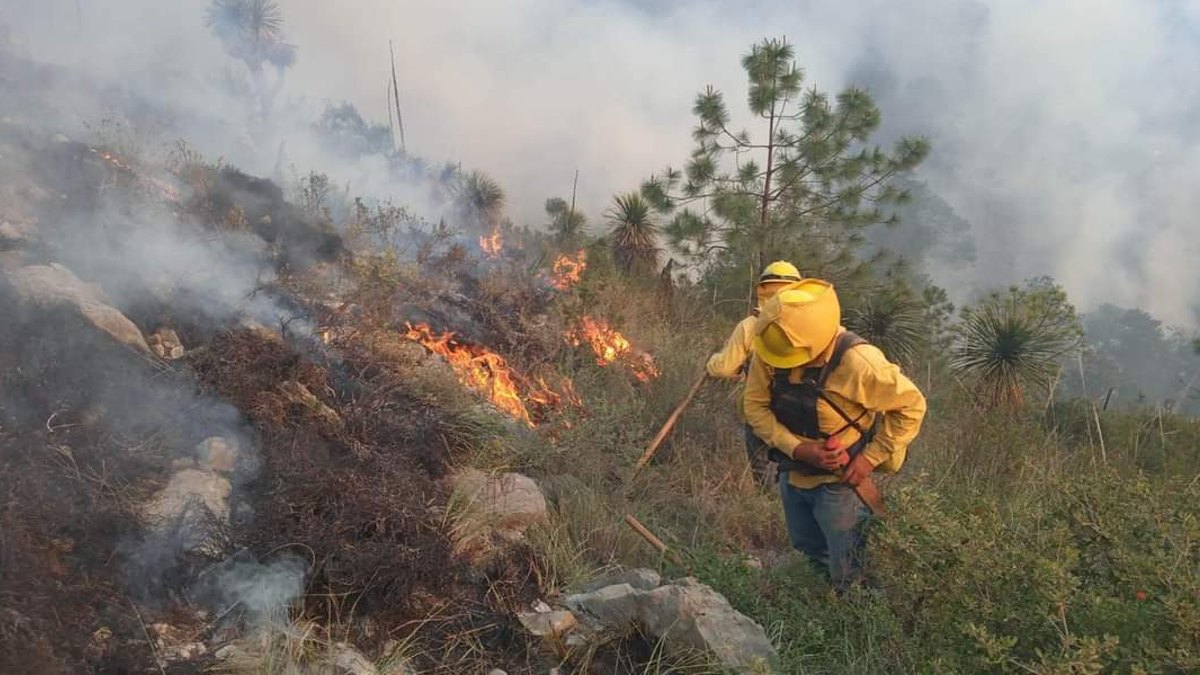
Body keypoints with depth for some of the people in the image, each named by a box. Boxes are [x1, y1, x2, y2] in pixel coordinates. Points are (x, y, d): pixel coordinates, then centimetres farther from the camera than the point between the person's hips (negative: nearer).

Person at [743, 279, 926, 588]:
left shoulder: (857, 362, -31)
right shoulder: (769, 350, -18)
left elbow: (911, 406, -19)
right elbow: (755, 405, -11)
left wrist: (870, 459, -20)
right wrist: (798, 449, -25)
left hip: (839, 483, -5)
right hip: (792, 476, 5)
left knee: (847, 578, 8)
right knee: (806, 556, 28)